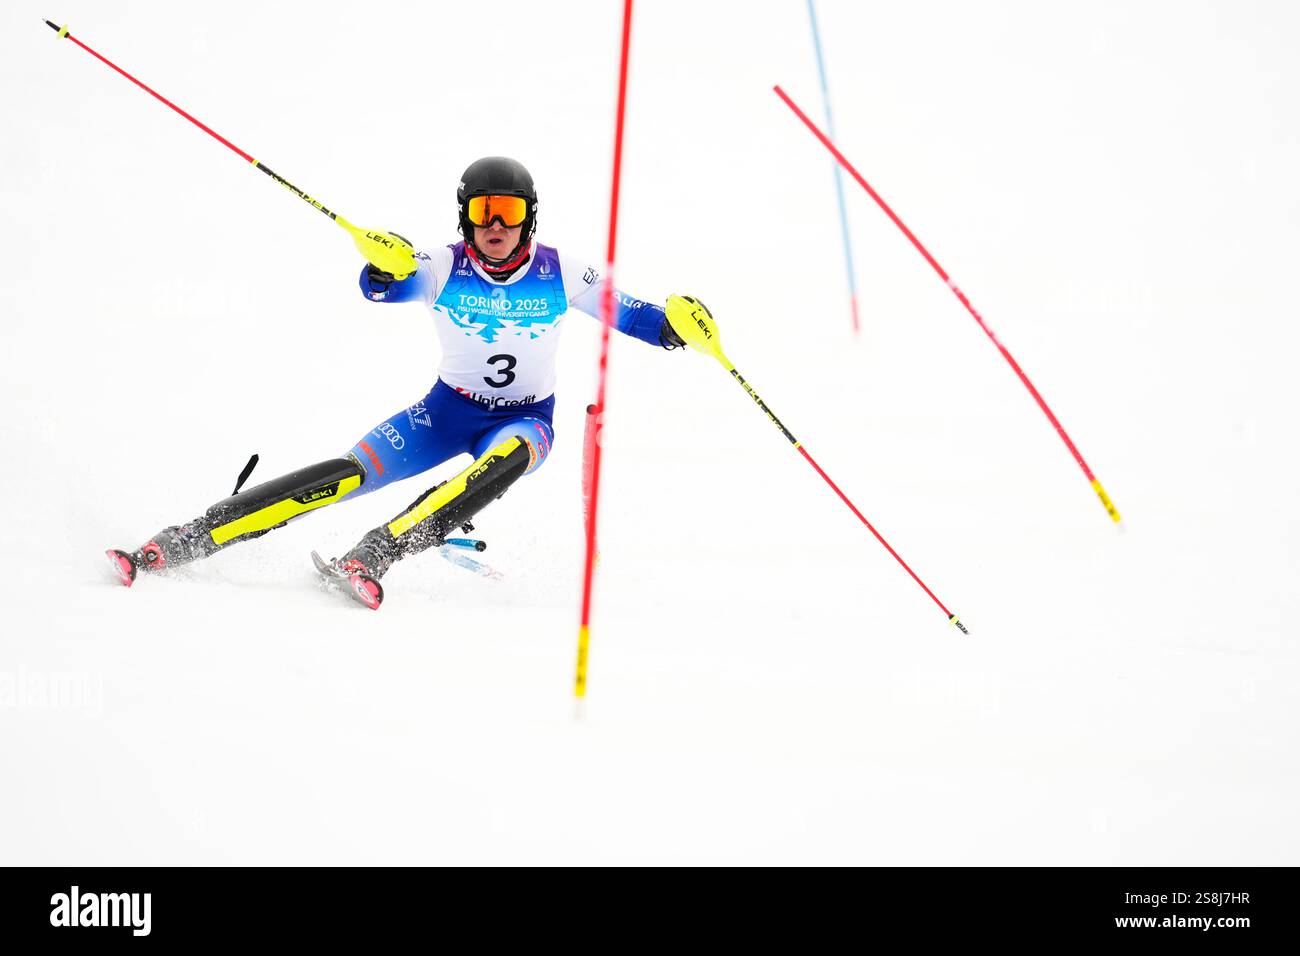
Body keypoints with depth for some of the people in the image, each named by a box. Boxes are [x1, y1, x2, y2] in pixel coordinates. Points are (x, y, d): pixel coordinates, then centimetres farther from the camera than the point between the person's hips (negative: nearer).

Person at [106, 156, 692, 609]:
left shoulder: (559, 273, -13)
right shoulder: (444, 268, -13)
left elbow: (625, 313, -7)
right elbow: (388, 289, -31)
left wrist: (673, 327, -28)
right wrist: (384, 270, -55)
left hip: (526, 421, 0)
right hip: (449, 409, 0)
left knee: (504, 460, -38)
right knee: (353, 473, -20)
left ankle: (371, 558, -49)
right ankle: (179, 544, -24)